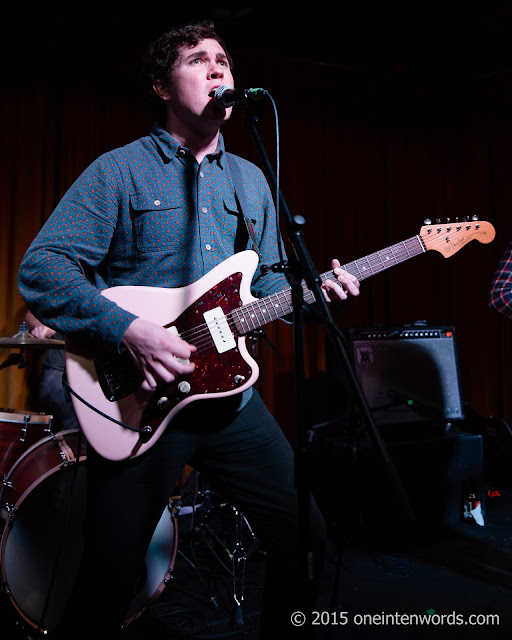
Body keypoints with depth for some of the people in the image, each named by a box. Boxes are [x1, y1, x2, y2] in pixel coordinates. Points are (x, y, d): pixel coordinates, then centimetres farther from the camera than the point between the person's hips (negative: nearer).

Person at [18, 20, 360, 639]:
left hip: (232, 396, 5)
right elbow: (40, 268, -10)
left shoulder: (251, 179, 15)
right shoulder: (119, 170, -3)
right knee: (107, 585, 4)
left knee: (307, 543, 10)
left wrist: (314, 291, -3)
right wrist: (128, 329, -23)